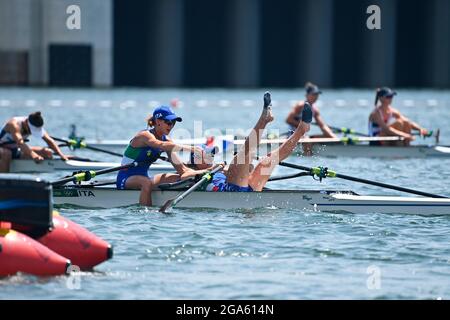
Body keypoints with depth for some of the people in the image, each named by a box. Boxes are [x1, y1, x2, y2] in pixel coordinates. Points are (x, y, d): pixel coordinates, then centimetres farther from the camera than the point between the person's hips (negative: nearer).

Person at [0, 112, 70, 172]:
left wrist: (61, 155, -23)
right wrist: (33, 155, -58)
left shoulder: (37, 126, -9)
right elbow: (19, 142, -44)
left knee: (47, 153, -9)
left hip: (17, 151, 6)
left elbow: (49, 141, -9)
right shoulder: (14, 124, -29)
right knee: (6, 154, -43)